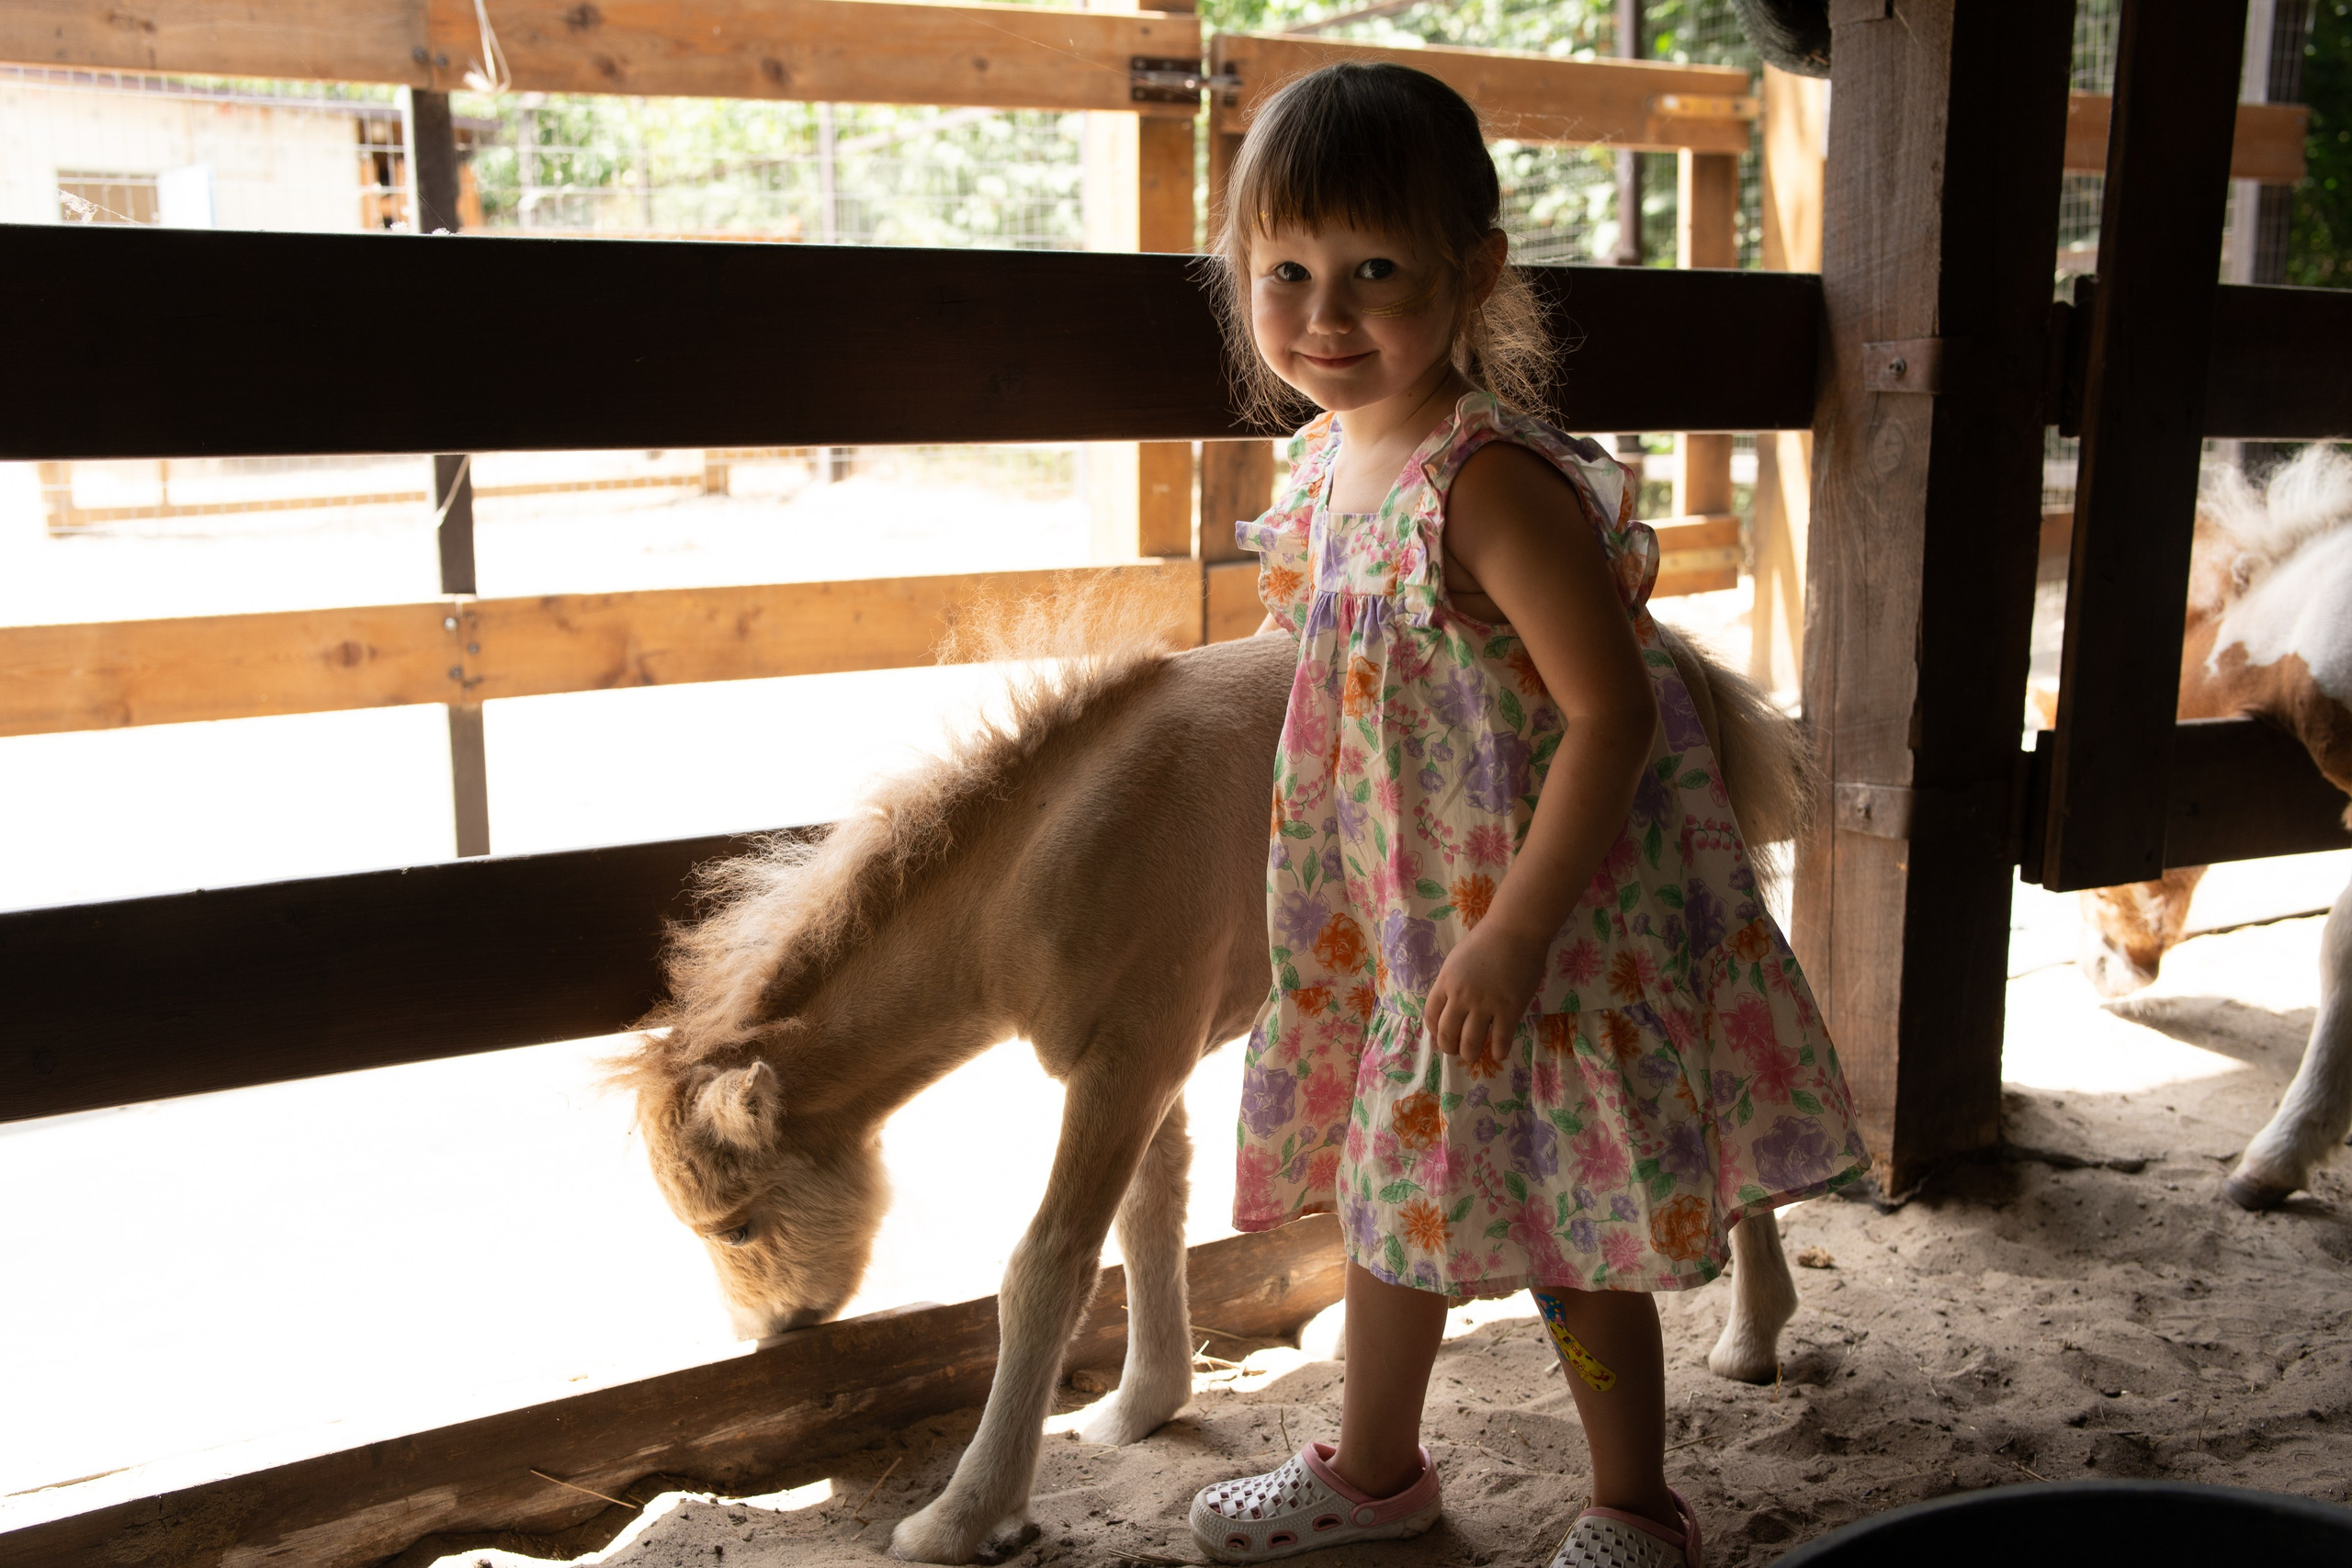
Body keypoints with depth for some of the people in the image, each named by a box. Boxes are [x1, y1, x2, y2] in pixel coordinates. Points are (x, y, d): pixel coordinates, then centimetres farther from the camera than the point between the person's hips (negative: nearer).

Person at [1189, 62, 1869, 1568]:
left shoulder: (1489, 483, -27)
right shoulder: (1335, 453, 0)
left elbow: (1613, 714, -27)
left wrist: (1513, 936, -25)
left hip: (1548, 930, -8)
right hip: (1404, 917, 8)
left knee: (1573, 1227, 9)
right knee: (1398, 1186, 22)